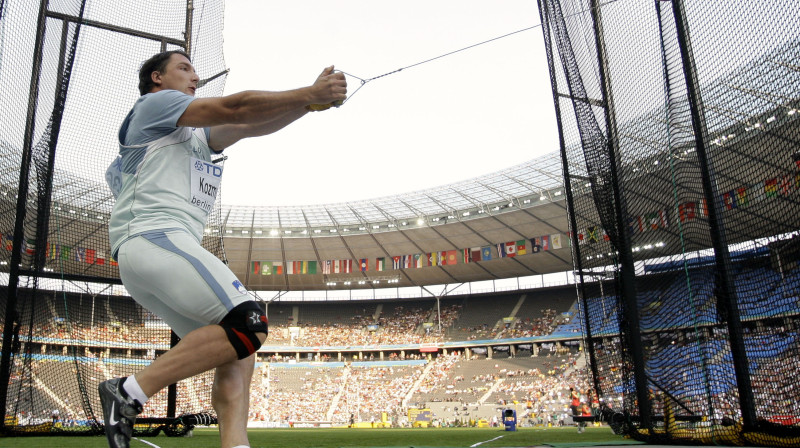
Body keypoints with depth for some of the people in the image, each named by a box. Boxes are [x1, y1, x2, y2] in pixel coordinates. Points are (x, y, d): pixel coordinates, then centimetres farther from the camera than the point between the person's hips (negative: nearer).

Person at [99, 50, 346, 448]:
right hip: (152, 239, -9)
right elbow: (234, 108, -5)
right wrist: (309, 94, -3)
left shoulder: (195, 135, 33)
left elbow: (249, 127, 19)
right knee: (248, 324, -21)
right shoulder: (154, 103, 8)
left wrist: (312, 98, 6)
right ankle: (129, 392, -16)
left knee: (237, 355, -2)